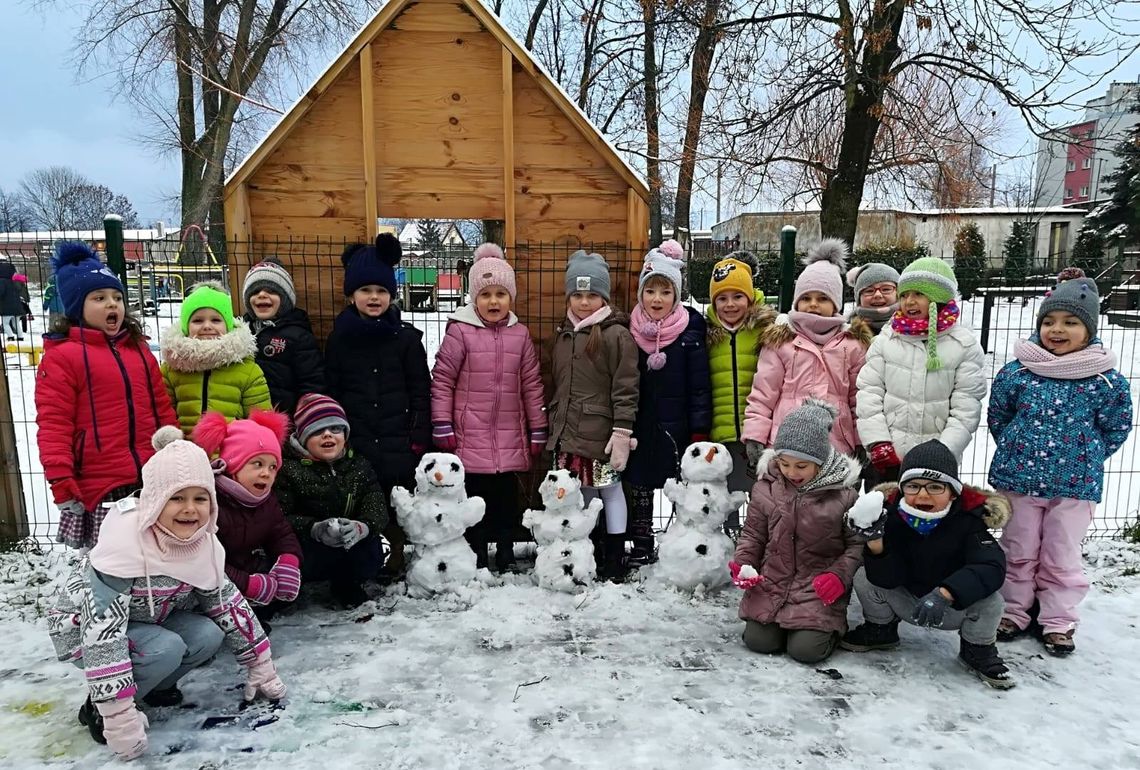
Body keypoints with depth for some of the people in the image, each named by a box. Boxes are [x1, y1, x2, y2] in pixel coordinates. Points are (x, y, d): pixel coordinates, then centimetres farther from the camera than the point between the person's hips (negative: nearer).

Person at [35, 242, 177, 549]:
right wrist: (62, 484, -13)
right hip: (101, 487, -5)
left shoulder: (139, 349, 13)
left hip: (155, 480, 5)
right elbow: (53, 426, -9)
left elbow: (162, 407, 16)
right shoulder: (60, 356, -5)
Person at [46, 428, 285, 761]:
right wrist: (118, 715, -36)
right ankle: (98, 709, -5)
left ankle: (152, 685, 9)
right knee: (167, 649, -30)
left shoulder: (204, 542, -13)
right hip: (81, 629, -6)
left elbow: (229, 606, -2)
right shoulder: (124, 541, -34)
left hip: (146, 620, 6)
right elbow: (103, 628, -36)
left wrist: (260, 666, 0)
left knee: (208, 634, -17)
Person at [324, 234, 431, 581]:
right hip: (354, 443, 1)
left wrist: (420, 437, -4)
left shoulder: (407, 337, 2)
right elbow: (330, 392, 9)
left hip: (398, 444, -1)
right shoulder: (339, 338, 7)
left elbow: (421, 392, 2)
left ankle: (394, 562, 18)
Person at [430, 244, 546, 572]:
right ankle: (477, 557, 20)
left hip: (510, 438, 3)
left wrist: (538, 430, 9)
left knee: (507, 496, 11)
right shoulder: (460, 331, -6)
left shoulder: (520, 334, 5)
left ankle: (506, 553, 26)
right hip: (471, 437, -3)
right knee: (474, 497, 6)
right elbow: (442, 380, -3)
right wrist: (442, 426, -6)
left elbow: (531, 384, 9)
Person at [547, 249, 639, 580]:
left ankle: (614, 562, 15)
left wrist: (623, 431, -15)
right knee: (581, 493, 14)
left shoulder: (616, 333, -9)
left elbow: (626, 388, -12)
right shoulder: (563, 334, 14)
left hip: (601, 434, -7)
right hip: (567, 432, 7)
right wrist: (554, 425, 19)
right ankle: (590, 555, 28)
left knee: (609, 489, 4)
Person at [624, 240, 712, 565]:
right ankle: (641, 548, 26)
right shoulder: (630, 332, 2)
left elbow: (700, 387, -5)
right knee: (639, 490, 12)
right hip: (640, 428, 3)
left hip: (676, 428, -3)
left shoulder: (690, 332, -6)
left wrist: (699, 432, -9)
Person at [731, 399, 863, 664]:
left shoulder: (842, 495, -12)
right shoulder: (766, 488, -3)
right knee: (758, 641, -6)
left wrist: (840, 574, -17)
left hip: (819, 590, -3)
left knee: (806, 650, -13)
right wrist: (741, 563, -8)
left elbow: (857, 543, -4)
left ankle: (828, 627, 21)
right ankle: (778, 622, 28)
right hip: (772, 584, 3)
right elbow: (753, 534, 7)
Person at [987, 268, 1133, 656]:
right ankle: (1013, 611, 29)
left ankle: (1058, 621, 28)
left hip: (1075, 484, 0)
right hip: (1018, 478, 1)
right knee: (1018, 551, 14)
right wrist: (1017, 451, 4)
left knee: (1062, 557, 12)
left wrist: (1085, 458, 2)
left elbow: (1117, 427, 5)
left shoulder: (1105, 379, -8)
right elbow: (997, 415, 7)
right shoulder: (1016, 372, -7)